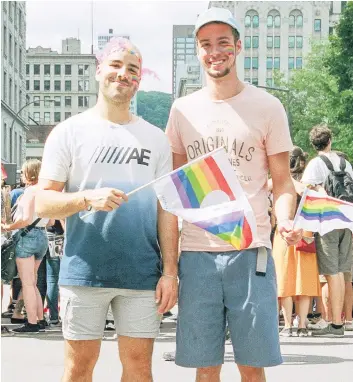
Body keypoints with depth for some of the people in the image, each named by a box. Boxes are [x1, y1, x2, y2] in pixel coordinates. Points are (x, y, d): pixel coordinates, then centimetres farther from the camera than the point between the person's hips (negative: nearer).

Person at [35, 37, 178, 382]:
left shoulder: (155, 138, 11)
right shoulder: (69, 131, 4)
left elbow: (166, 209, 9)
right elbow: (43, 203, 0)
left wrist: (170, 271, 1)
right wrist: (88, 198, -18)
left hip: (141, 274, 2)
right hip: (84, 271, -2)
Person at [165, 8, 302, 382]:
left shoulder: (267, 107, 2)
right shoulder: (183, 109, 9)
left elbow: (282, 180, 4)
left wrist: (285, 219, -17)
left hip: (250, 251, -2)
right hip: (196, 252, 2)